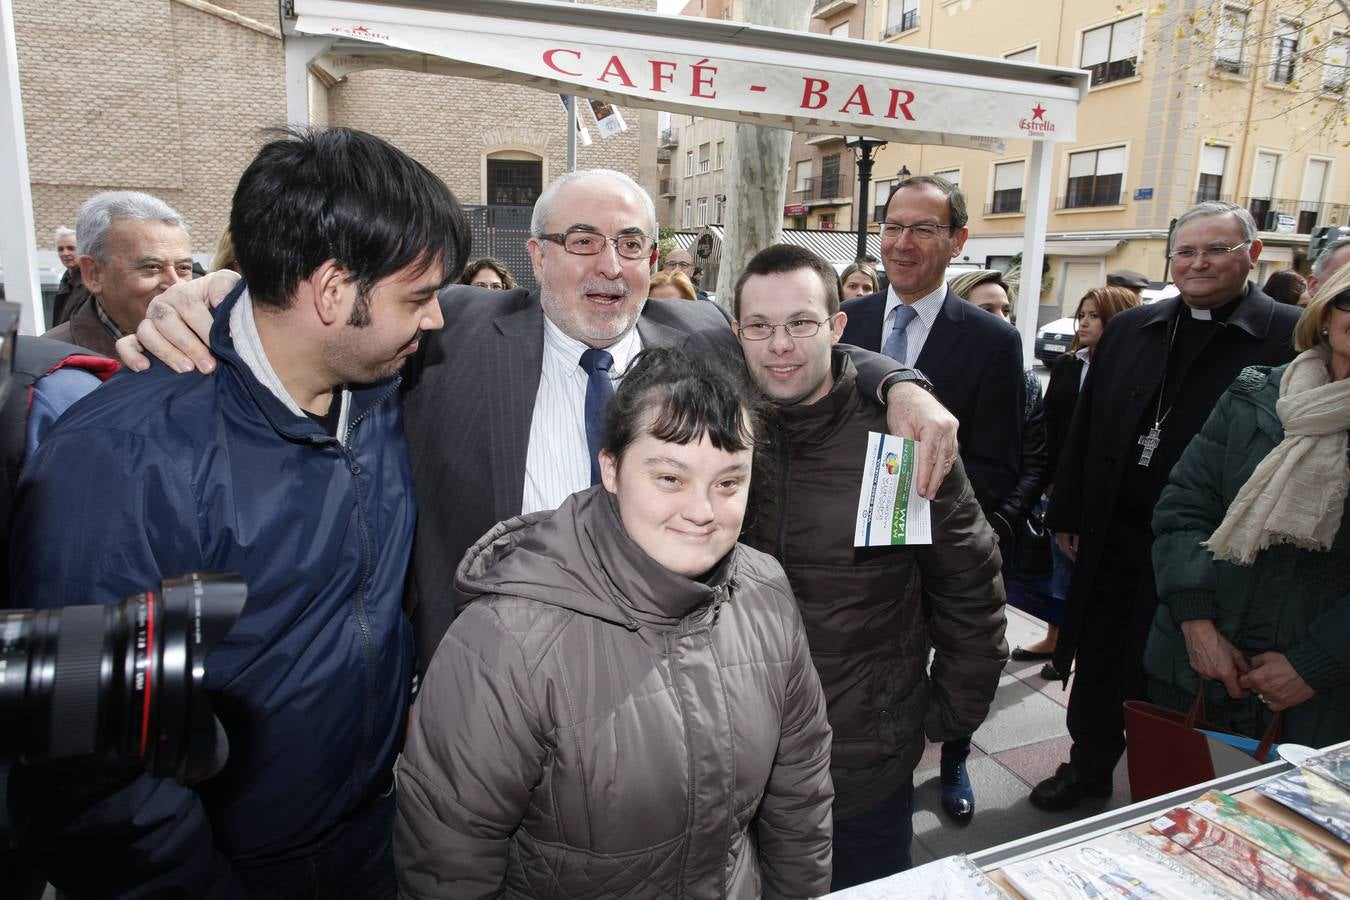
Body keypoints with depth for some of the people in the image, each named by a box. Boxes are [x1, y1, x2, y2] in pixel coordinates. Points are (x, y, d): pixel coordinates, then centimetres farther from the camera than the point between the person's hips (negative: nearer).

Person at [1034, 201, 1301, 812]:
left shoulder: (1290, 338, -8)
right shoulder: (1130, 330, 7)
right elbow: (1083, 429, 9)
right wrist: (1067, 515, 9)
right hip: (1111, 537, 5)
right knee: (1098, 663, 18)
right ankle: (1089, 766, 39)